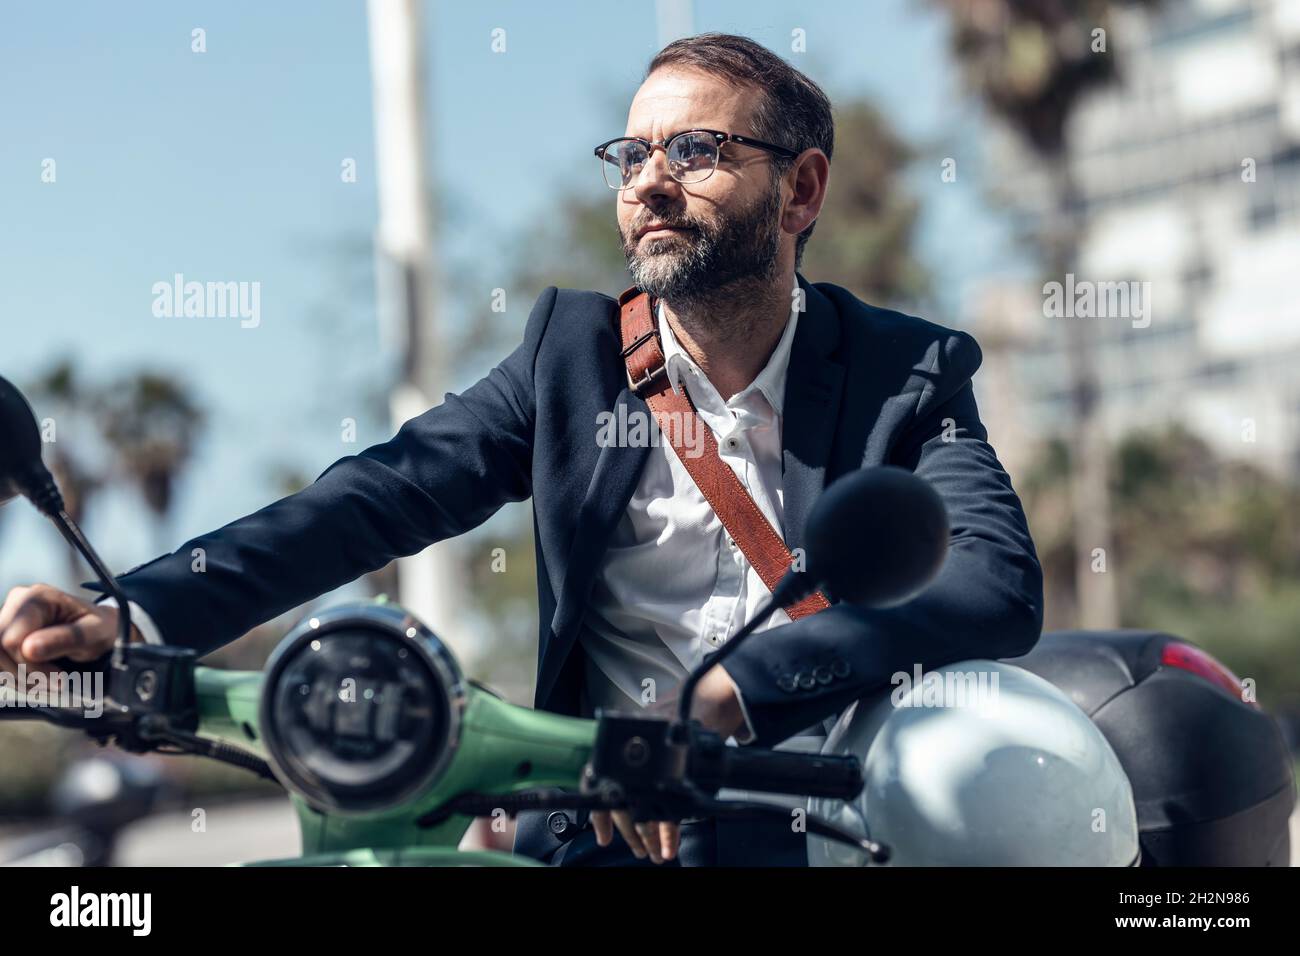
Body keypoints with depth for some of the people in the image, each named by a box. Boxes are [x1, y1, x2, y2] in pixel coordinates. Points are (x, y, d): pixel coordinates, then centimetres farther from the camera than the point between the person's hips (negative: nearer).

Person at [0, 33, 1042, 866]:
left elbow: (1002, 584, -17)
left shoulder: (910, 374, 0)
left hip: (829, 832, 0)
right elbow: (380, 493, -5)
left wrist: (729, 695, -31)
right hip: (598, 832, 1)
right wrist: (136, 613, -21)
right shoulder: (575, 349, 7)